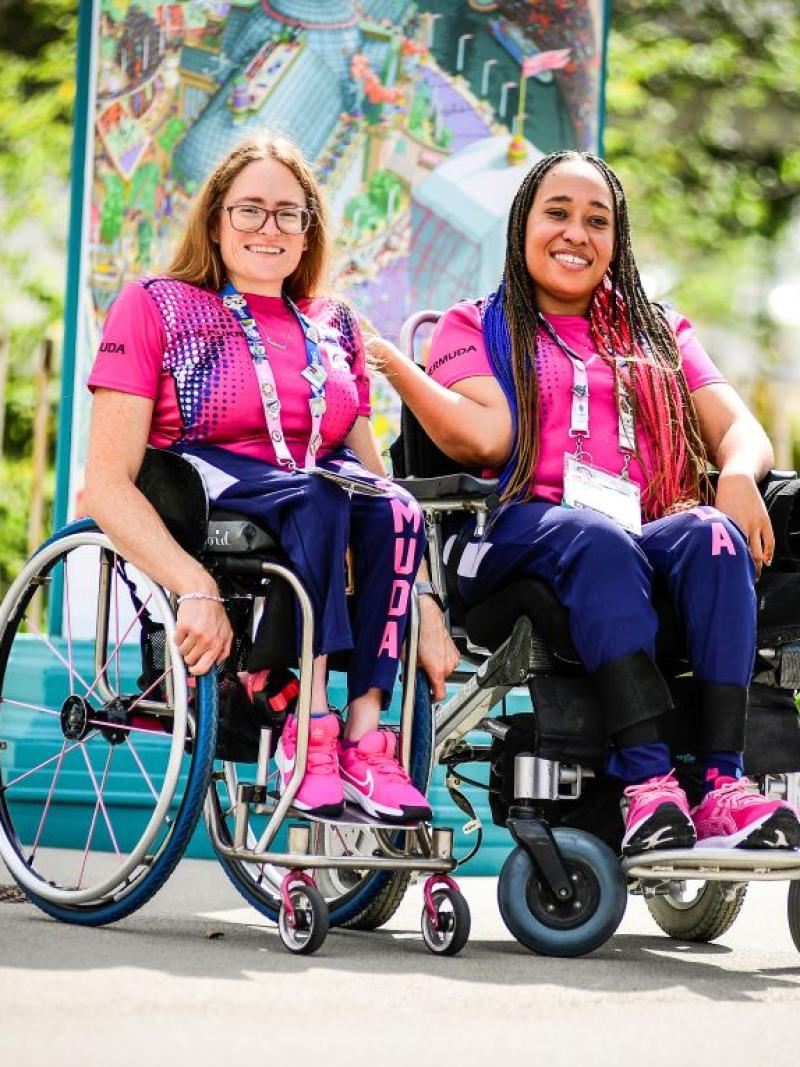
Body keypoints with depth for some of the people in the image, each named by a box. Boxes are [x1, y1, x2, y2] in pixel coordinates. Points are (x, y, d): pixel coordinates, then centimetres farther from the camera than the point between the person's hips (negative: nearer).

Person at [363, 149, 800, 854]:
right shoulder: (478, 327, 21)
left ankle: (723, 782, -45)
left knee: (712, 534, -32)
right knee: (599, 538, -37)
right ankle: (647, 783, -51)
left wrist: (740, 473, -9)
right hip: (524, 537, -3)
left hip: (650, 536, 3)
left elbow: (737, 428, 14)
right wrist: (389, 362, -12)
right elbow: (485, 437, 1)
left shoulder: (659, 334, 29)